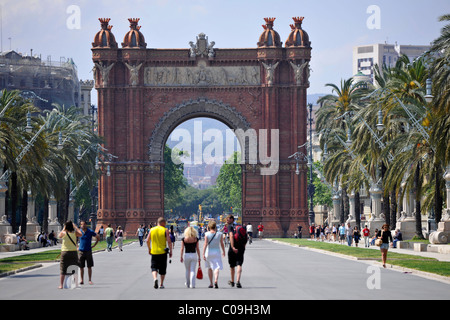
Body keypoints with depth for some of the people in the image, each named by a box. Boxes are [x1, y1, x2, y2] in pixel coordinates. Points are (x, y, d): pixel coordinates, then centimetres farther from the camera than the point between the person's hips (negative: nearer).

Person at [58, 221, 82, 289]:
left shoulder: (63, 233, -4)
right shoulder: (74, 233, -3)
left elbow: (59, 236, 17)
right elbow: (81, 234, 14)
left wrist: (63, 229, 23)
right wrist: (75, 227, 14)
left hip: (65, 252, -1)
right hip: (74, 252, 1)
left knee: (62, 270, 2)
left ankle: (61, 285, -2)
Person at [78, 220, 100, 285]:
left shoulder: (90, 232, -4)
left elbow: (98, 237, 9)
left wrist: (94, 245, 3)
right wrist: (77, 246, 12)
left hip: (88, 251, -2)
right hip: (81, 251, 2)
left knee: (89, 267, 0)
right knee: (81, 267, 2)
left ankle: (90, 280, 6)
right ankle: (82, 280, 9)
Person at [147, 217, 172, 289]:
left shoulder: (151, 230, 5)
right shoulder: (165, 230, -3)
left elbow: (147, 241, 5)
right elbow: (169, 241, -10)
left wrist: (149, 249, 19)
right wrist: (170, 251, -2)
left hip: (154, 252, 1)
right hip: (163, 252, -1)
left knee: (154, 267, 4)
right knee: (162, 269, 11)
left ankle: (155, 278, -24)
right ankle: (161, 284, 15)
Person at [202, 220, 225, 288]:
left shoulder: (207, 234, -7)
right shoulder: (219, 234, -3)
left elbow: (205, 244, -13)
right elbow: (222, 244, 3)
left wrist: (203, 254, -13)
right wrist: (223, 251, 18)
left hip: (209, 252, 0)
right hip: (217, 252, 0)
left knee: (210, 268, 15)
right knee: (216, 268, -5)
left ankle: (211, 283, 21)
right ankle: (216, 281, -29)